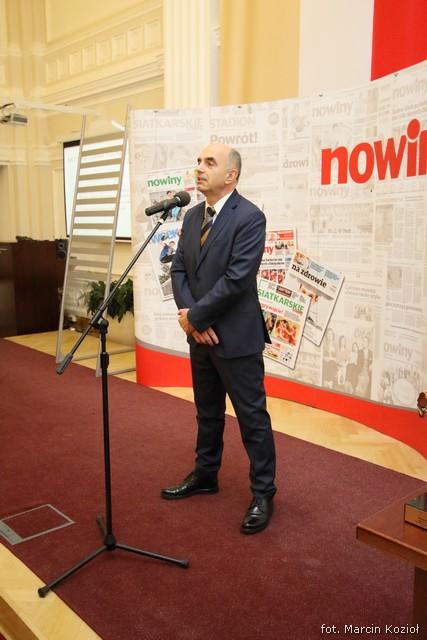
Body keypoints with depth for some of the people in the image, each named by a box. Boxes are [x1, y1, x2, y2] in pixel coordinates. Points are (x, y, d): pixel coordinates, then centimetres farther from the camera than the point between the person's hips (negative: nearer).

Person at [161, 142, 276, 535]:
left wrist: (194, 316, -15)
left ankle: (263, 493, 19)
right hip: (200, 335, 8)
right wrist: (189, 315, -10)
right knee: (207, 412, 21)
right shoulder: (193, 216, 9)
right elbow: (179, 270, 6)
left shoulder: (250, 218, -15)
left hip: (236, 337, -7)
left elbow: (236, 279, -22)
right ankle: (205, 475, 38)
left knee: (252, 417, 4)